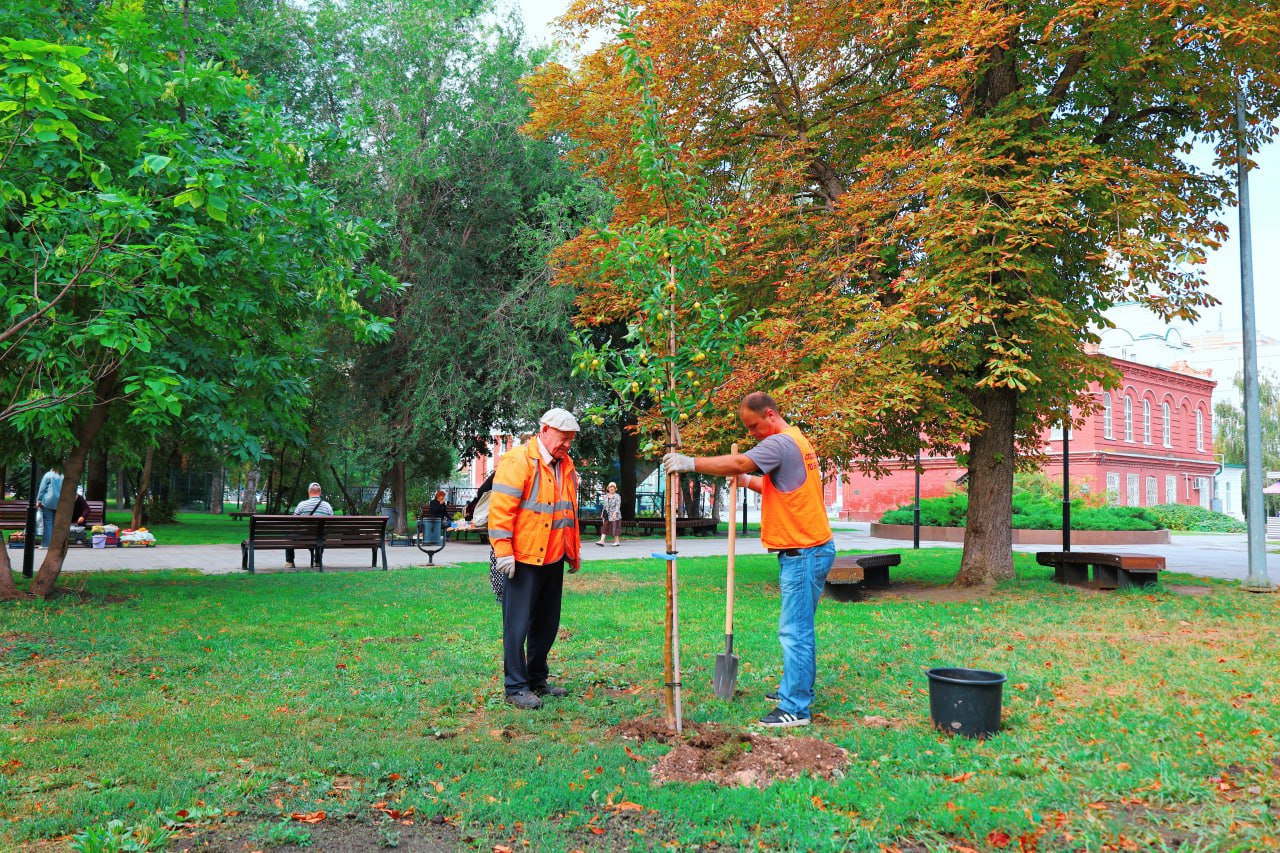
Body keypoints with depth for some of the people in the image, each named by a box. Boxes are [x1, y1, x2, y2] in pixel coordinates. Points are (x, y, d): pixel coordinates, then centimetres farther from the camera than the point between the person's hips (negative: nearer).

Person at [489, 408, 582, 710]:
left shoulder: (565, 464, 14)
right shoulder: (518, 461, -12)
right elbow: (501, 508, -16)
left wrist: (574, 552, 23)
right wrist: (503, 550, -20)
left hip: (553, 560, 8)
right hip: (524, 559, -8)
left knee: (547, 623, 15)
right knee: (518, 624, -1)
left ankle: (537, 679, 27)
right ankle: (515, 687, 7)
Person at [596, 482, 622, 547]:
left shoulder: (617, 496, -3)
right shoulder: (605, 496, 14)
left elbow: (618, 505, -11)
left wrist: (615, 513, -23)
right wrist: (602, 513, 16)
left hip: (614, 515, -5)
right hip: (607, 515, 5)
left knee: (615, 527, 0)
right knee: (604, 527, -4)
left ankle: (616, 541, 10)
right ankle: (602, 541, -11)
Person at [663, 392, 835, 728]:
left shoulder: (780, 442, -16)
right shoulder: (795, 441, 17)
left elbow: (737, 463, -28)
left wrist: (690, 463, -25)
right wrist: (749, 482, 12)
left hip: (804, 553, -11)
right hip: (806, 551, 11)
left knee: (795, 631, -7)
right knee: (798, 628, 18)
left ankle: (795, 709, -2)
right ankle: (795, 690, 28)